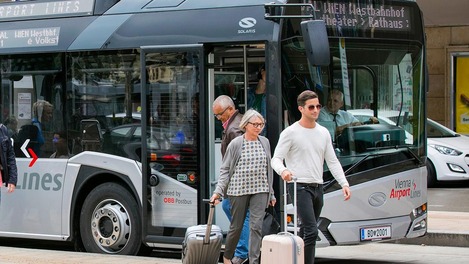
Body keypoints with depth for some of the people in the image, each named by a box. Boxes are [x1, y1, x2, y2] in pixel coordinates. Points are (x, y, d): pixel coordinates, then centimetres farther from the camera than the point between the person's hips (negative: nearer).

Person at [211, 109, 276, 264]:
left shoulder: (265, 142, 7)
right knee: (236, 226, 8)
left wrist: (271, 193, 15)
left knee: (256, 226, -7)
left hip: (260, 190, 2)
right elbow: (225, 169, -2)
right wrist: (218, 191, -13)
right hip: (239, 190, -2)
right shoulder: (235, 144, -4)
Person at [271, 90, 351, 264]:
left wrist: (344, 183, 2)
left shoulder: (323, 133, 14)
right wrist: (283, 170, -31)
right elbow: (276, 159, -8)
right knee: (311, 231, -19)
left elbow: (333, 161, 15)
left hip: (317, 188, 7)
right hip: (300, 187, -7)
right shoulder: (290, 133, -4)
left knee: (306, 232, 11)